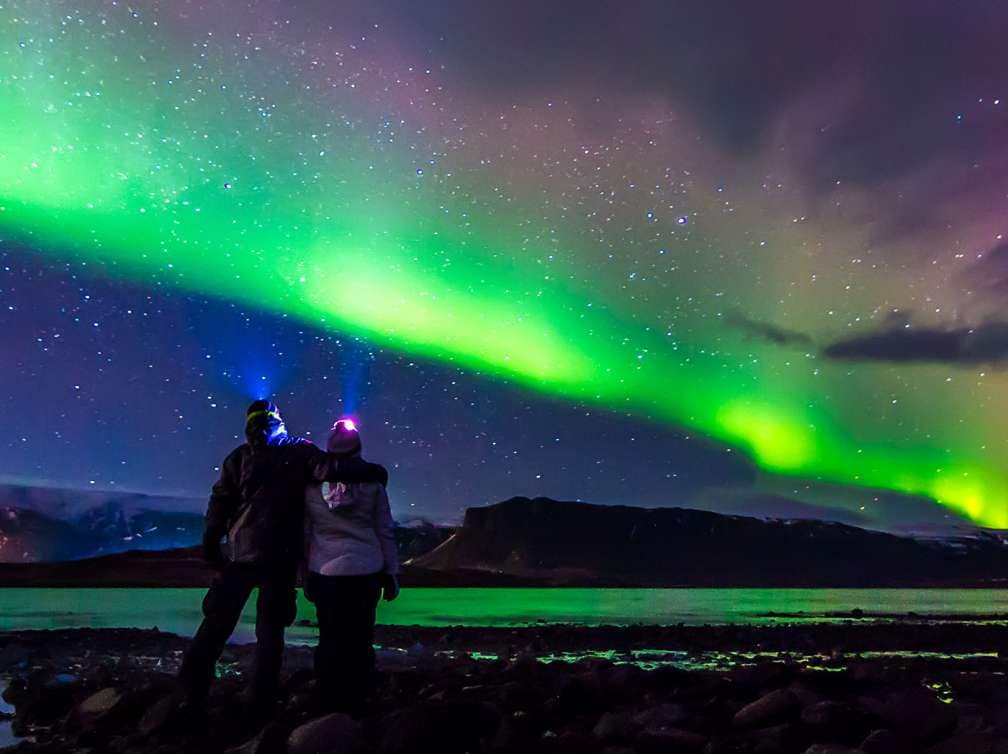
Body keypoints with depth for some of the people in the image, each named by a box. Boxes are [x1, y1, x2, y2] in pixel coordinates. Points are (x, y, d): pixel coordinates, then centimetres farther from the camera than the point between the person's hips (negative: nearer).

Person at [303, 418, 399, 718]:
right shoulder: (371, 482, -3)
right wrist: (391, 573, 8)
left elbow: (304, 534, 6)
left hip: (325, 573, 1)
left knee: (329, 641, 11)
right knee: (360, 641, 8)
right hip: (366, 571, -1)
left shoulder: (311, 484, 1)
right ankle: (355, 706, 13)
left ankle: (327, 705, 18)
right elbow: (385, 530, 1)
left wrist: (306, 576, 14)